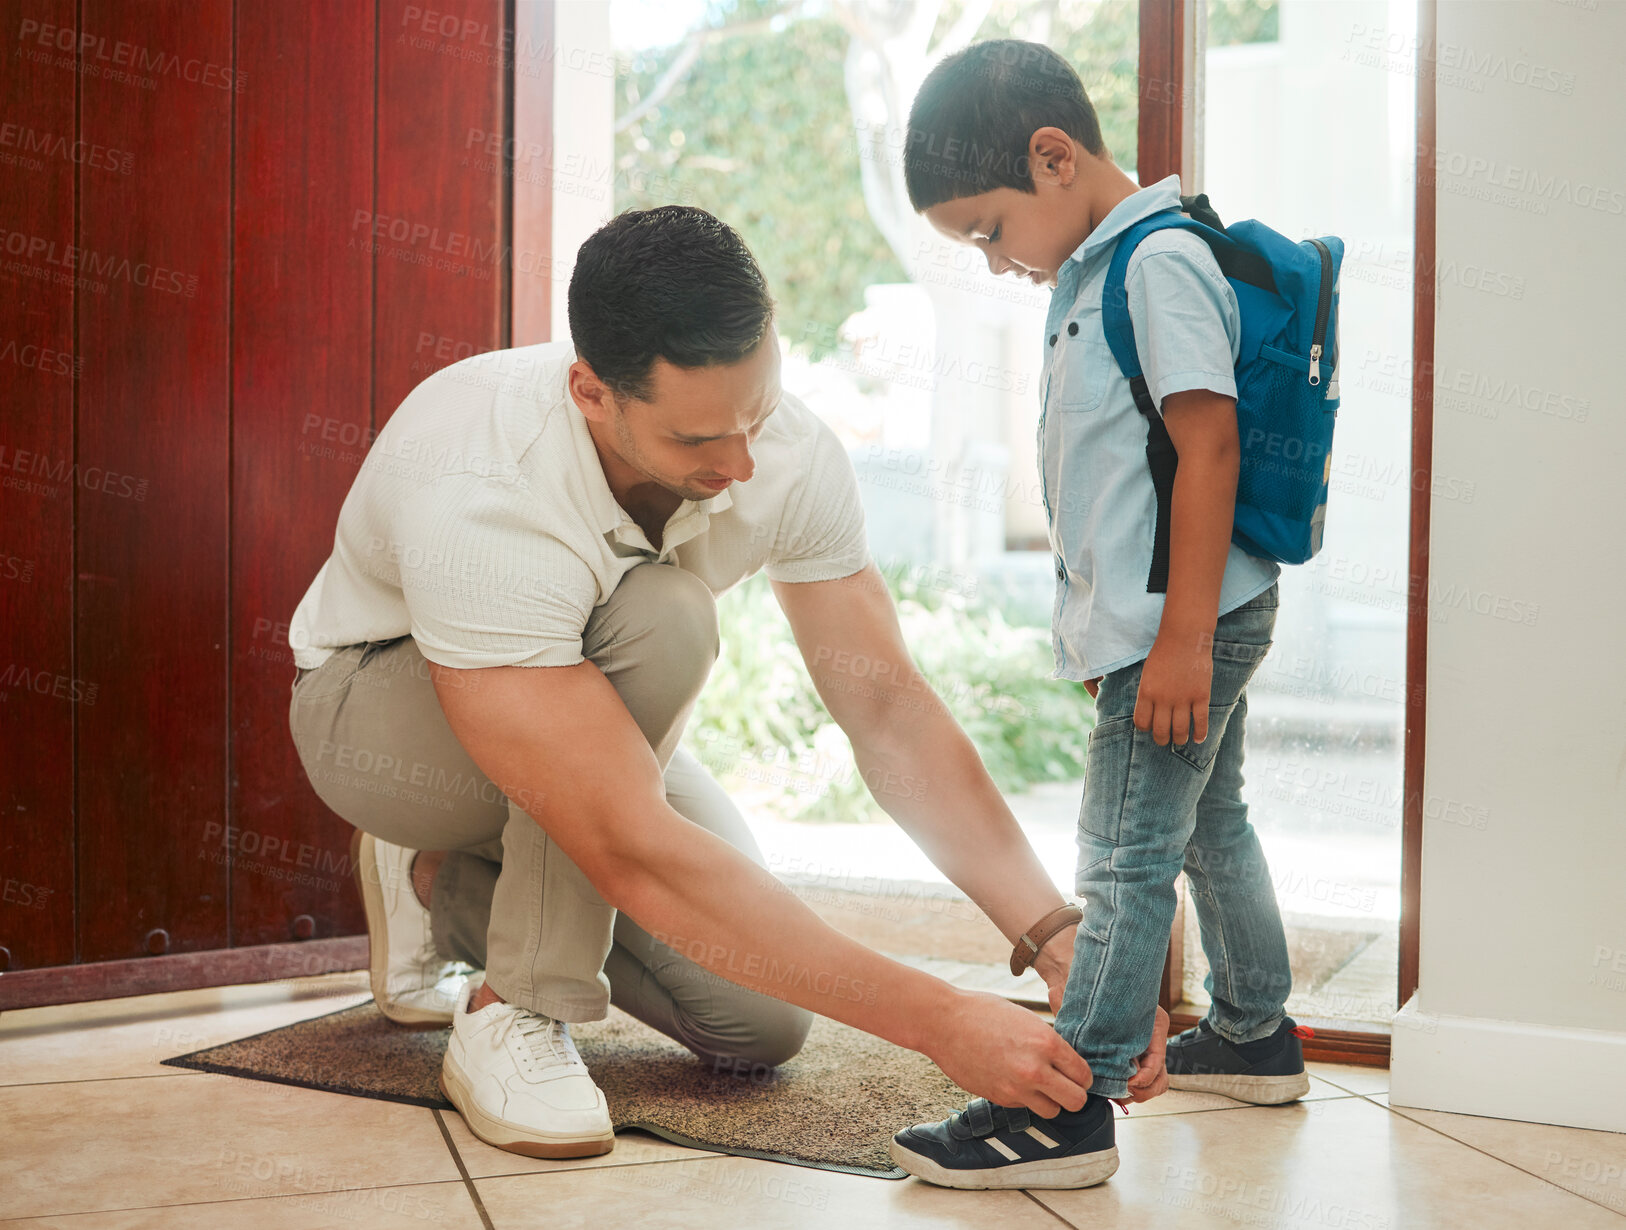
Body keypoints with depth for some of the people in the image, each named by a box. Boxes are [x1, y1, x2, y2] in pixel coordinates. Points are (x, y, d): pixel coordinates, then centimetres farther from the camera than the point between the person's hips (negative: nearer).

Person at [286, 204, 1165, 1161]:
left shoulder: (793, 455, -25)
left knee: (764, 1022, -8)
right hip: (380, 707, -6)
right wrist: (945, 1021, -47)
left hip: (586, 718, 6)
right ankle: (514, 1009, -19)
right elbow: (635, 850, -46)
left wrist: (1060, 939, -33)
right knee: (661, 617, -37)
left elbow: (890, 710, -21)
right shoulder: (479, 504, -42)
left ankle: (450, 885, 14)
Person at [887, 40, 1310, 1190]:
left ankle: (1068, 1108, -4)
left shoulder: (1161, 262, -18)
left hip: (1192, 620, -10)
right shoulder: (1097, 270, 13)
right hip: (1173, 622, 10)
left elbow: (1209, 446, -23)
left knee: (1126, 854, -8)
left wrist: (1181, 639, -24)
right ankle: (1257, 1037, 36)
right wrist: (1103, 622, 24)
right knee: (1210, 825, 20)